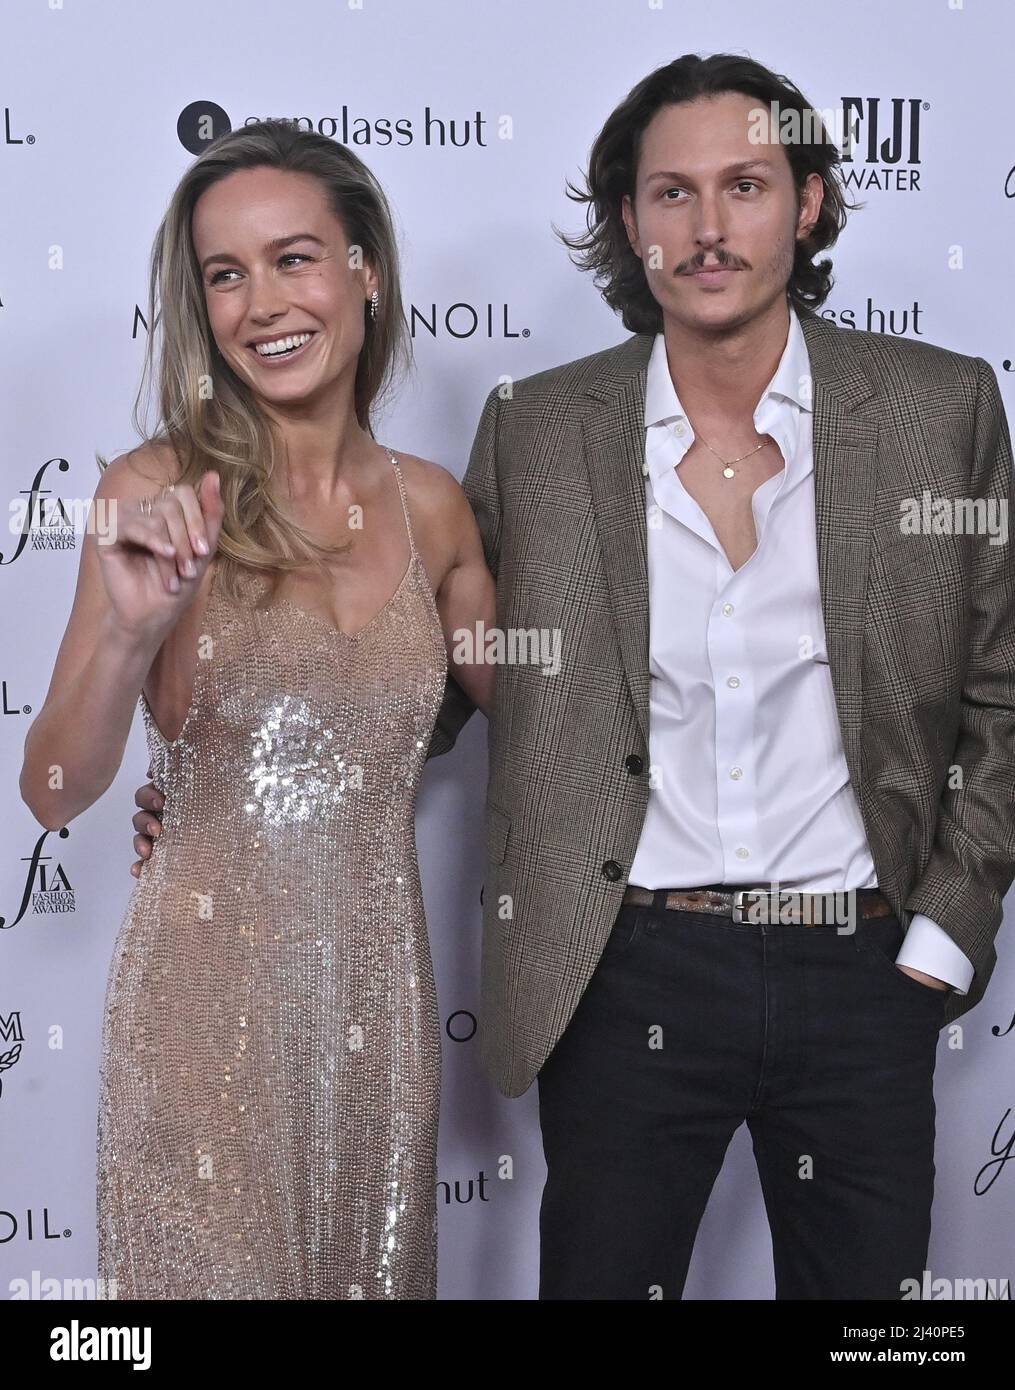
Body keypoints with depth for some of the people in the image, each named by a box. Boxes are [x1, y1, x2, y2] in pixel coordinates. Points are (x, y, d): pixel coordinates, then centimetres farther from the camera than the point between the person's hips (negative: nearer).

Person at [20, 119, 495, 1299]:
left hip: (377, 986, 3)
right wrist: (132, 630, -27)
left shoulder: (431, 507, 1)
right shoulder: (160, 493, -9)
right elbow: (54, 795, -10)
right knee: (215, 1262, 10)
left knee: (374, 1265, 17)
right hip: (209, 989, -3)